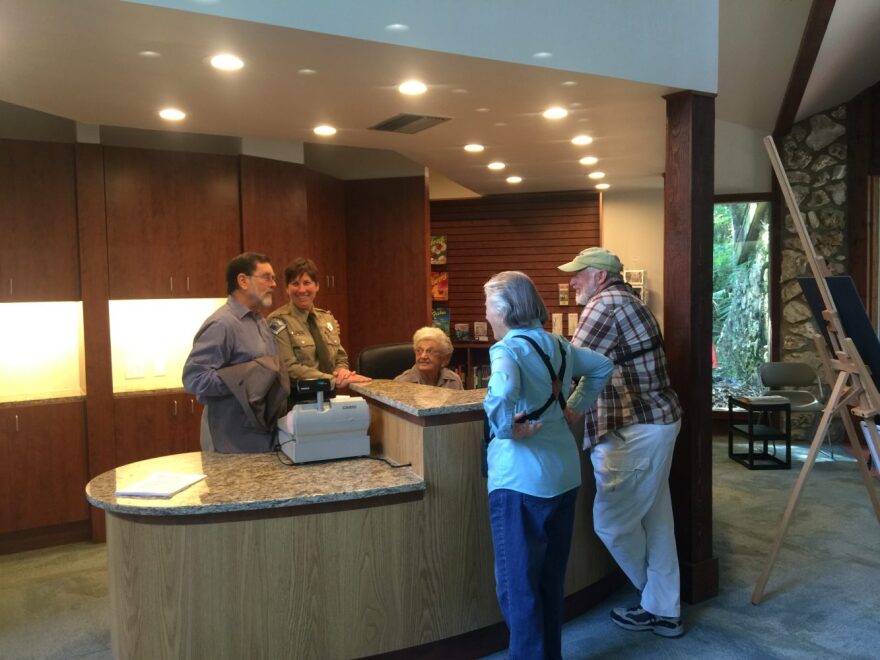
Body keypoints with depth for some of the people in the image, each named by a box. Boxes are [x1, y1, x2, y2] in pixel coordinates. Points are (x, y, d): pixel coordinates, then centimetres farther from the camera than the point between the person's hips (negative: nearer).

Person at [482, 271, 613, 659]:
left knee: (517, 585, 5)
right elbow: (603, 366, 24)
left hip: (521, 480, -8)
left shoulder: (508, 349, -15)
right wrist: (578, 408, 22)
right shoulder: (559, 345, 8)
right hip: (564, 474, 8)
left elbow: (501, 393, -36)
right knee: (551, 578, 20)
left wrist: (506, 430, -20)